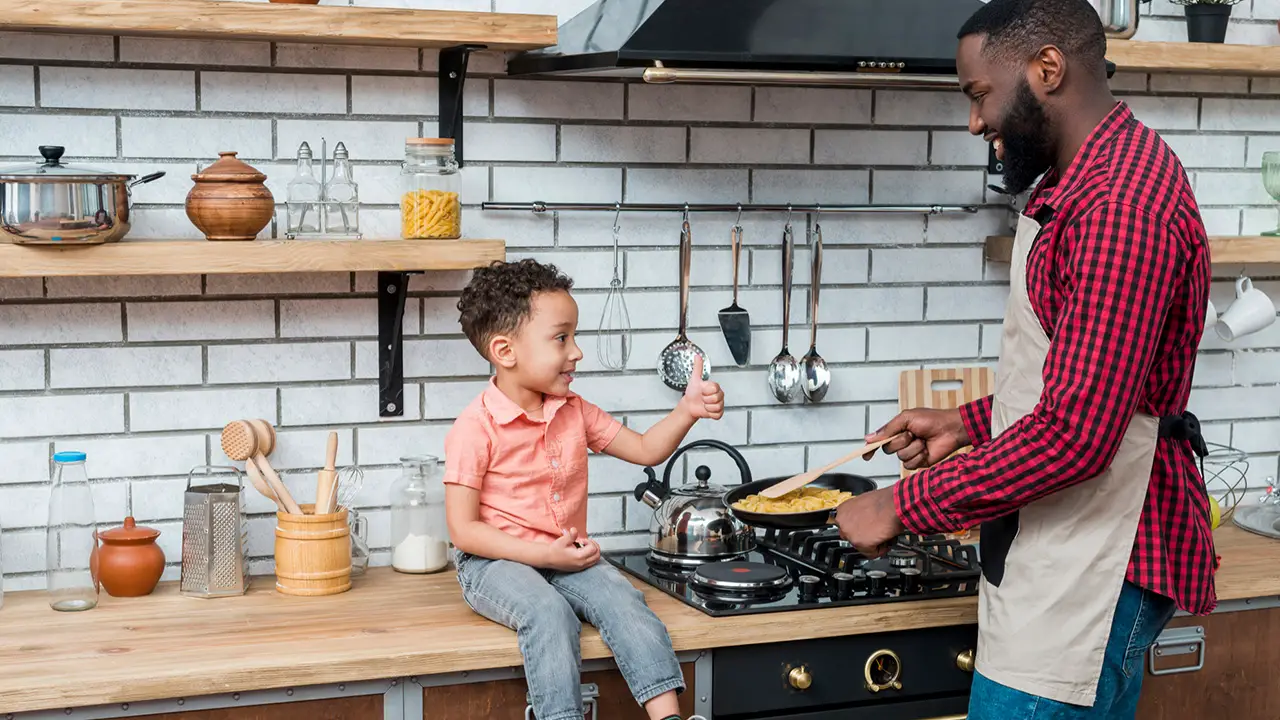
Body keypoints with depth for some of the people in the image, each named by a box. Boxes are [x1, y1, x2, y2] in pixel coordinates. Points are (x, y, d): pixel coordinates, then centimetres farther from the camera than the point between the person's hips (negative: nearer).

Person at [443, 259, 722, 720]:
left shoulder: (574, 413, 8)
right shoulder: (476, 428, -13)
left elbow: (646, 450, 13)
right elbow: (463, 530, -13)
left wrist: (687, 410, -5)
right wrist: (544, 554, -20)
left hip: (567, 558, 5)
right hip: (496, 562, -5)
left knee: (621, 597, -22)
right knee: (550, 613, -34)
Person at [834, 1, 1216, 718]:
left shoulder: (1120, 201, -21)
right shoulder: (1084, 182, 15)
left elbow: (1075, 435, -25)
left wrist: (906, 506, -17)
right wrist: (970, 424, 12)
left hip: (1088, 573, -10)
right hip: (1063, 562, 10)